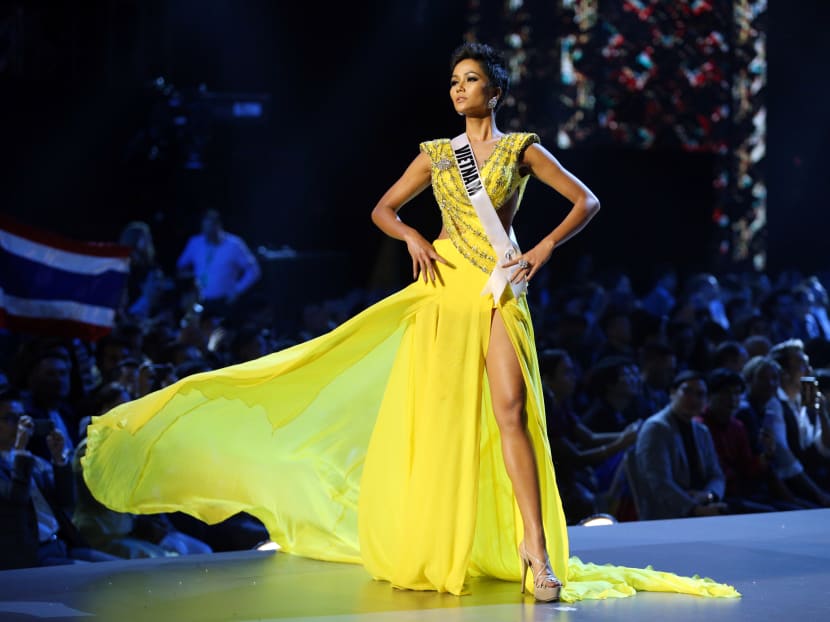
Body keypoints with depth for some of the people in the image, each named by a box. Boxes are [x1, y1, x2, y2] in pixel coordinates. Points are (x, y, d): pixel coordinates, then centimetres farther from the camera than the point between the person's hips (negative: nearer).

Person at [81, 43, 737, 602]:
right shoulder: (436, 154, 12)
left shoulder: (521, 149, 6)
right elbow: (383, 209, 18)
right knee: (435, 415, 2)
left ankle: (534, 546, -17)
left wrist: (545, 249, -6)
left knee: (510, 409, -15)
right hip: (443, 289, 3)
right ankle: (433, 546, 12)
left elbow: (587, 200, 5)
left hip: (498, 291, -2)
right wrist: (413, 238, -2)